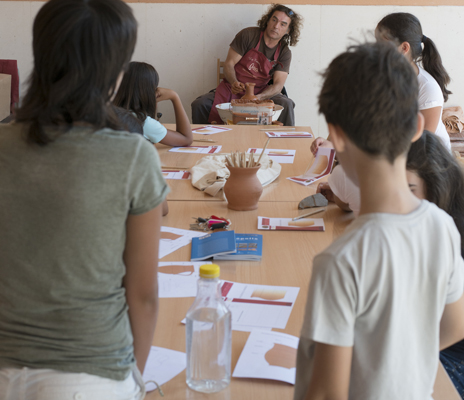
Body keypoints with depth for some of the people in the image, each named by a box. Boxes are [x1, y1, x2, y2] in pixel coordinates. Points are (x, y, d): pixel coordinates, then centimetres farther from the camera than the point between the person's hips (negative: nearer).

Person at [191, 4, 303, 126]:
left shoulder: (284, 53, -1)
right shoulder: (248, 35, -7)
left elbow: (278, 85, -10)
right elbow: (229, 64, -7)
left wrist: (257, 98, -30)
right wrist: (234, 83, -29)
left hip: (260, 93, 1)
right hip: (232, 89, -1)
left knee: (286, 104, -29)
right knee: (199, 105, -25)